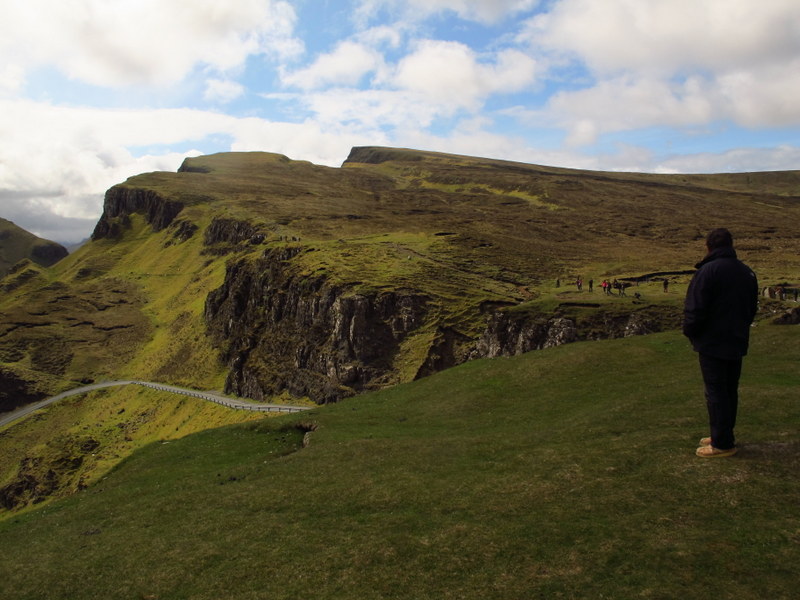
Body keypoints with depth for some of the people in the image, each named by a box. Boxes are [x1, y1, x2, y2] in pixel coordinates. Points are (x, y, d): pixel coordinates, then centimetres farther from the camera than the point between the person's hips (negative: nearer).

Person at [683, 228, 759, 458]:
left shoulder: (708, 271, -17)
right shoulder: (747, 273, 8)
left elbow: (695, 309, -19)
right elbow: (752, 309, 15)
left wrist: (690, 332, -3)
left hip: (713, 343, -8)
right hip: (737, 343, 8)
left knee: (716, 392, -1)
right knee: (730, 391, 16)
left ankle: (722, 443, 5)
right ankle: (723, 436, 27)